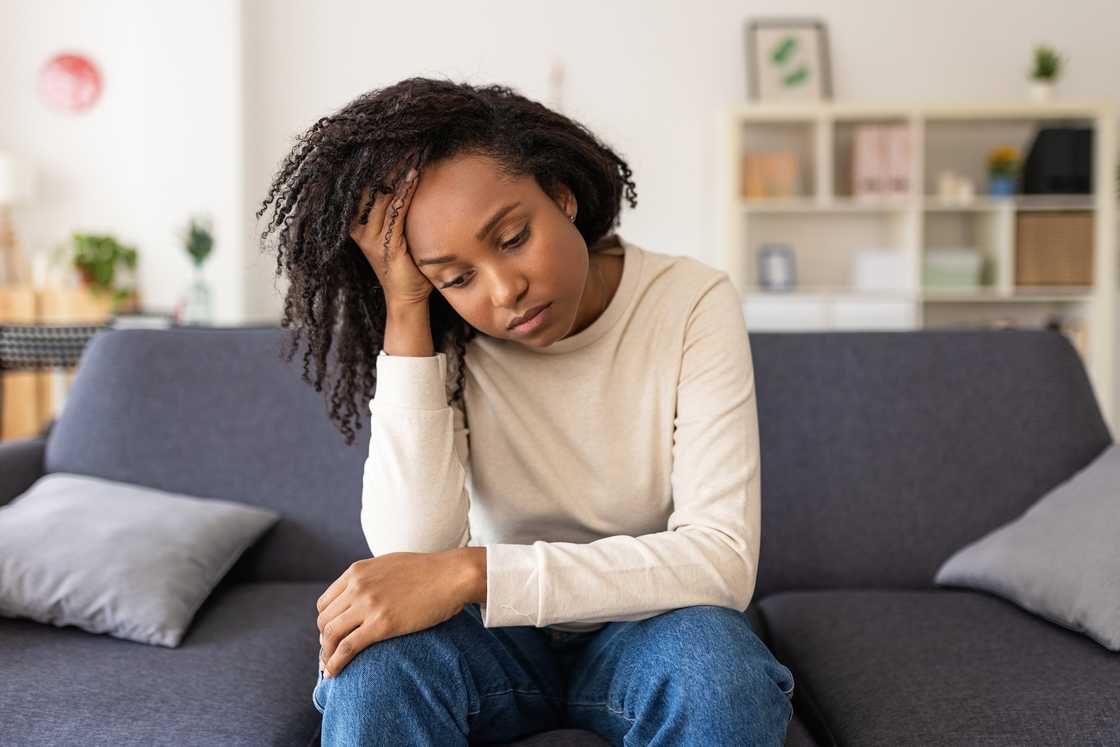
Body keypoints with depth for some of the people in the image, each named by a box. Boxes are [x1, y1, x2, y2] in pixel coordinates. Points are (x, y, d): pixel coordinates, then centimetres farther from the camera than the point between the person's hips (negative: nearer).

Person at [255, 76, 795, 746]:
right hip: (496, 638, 0)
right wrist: (404, 309, -28)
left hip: (643, 625, 1)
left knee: (718, 665, -33)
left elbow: (725, 560, -25)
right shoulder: (443, 342, -12)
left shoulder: (693, 303, -17)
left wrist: (474, 570, -33)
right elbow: (413, 551, -27)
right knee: (379, 657, -32)